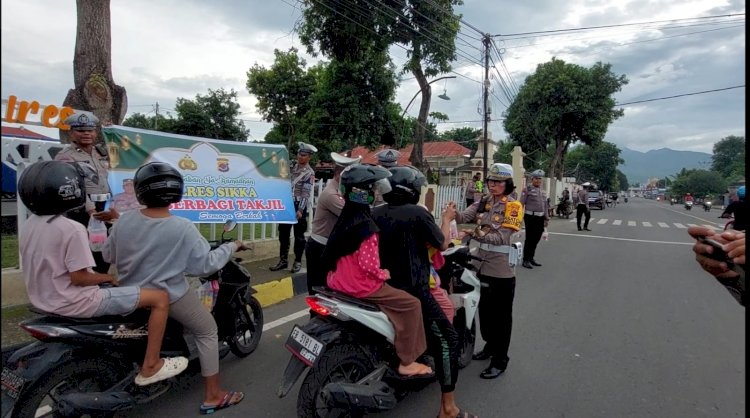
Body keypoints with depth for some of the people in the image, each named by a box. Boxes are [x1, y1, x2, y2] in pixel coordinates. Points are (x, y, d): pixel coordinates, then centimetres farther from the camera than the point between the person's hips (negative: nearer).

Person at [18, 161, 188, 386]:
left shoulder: (30, 223, 4)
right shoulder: (72, 229, -25)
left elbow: (52, 266, 13)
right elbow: (78, 277, -24)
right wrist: (107, 277, -5)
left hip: (43, 298, 10)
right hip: (72, 303, -10)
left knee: (104, 286, 38)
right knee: (161, 298, -10)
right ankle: (150, 367, -1)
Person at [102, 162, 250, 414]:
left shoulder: (124, 221, -10)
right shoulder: (183, 228, -23)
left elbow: (108, 256, 4)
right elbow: (205, 265, -17)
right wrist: (231, 247, -4)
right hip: (170, 296, -5)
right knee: (208, 331, 11)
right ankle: (213, 396, 14)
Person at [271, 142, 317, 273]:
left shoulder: (309, 173, -10)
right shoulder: (293, 167, 13)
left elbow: (306, 193, -16)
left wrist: (300, 210, -21)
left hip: (298, 206, -7)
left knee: (299, 235, 4)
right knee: (283, 233, 11)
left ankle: (298, 262, 15)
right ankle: (283, 260, 22)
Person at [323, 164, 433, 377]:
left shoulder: (344, 218, 7)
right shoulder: (366, 225, -21)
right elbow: (368, 264, -26)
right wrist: (384, 274, -7)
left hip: (339, 282, 10)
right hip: (361, 286, -10)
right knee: (411, 304, -4)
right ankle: (407, 363, 3)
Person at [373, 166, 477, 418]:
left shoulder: (374, 213, 4)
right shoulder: (417, 213, -13)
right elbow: (442, 244, -2)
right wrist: (446, 219, 13)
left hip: (380, 287, 8)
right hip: (411, 291, -7)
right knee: (446, 340, 1)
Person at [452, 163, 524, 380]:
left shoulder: (513, 206, -9)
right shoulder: (484, 202, 8)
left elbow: (503, 237, -19)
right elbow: (464, 217, -6)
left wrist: (479, 235, -32)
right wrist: (454, 213, -27)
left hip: (502, 269, -6)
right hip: (483, 266, 6)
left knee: (501, 316, 3)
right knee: (485, 311, 20)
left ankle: (500, 360, 15)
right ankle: (490, 346, 40)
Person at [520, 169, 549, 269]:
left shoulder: (542, 191, 16)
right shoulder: (527, 189, -4)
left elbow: (545, 205, 20)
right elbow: (521, 204, -8)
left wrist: (546, 218, 17)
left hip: (540, 218, 7)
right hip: (530, 217, -6)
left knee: (536, 239, 11)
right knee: (529, 239, -4)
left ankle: (531, 258, 23)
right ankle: (525, 260, 4)